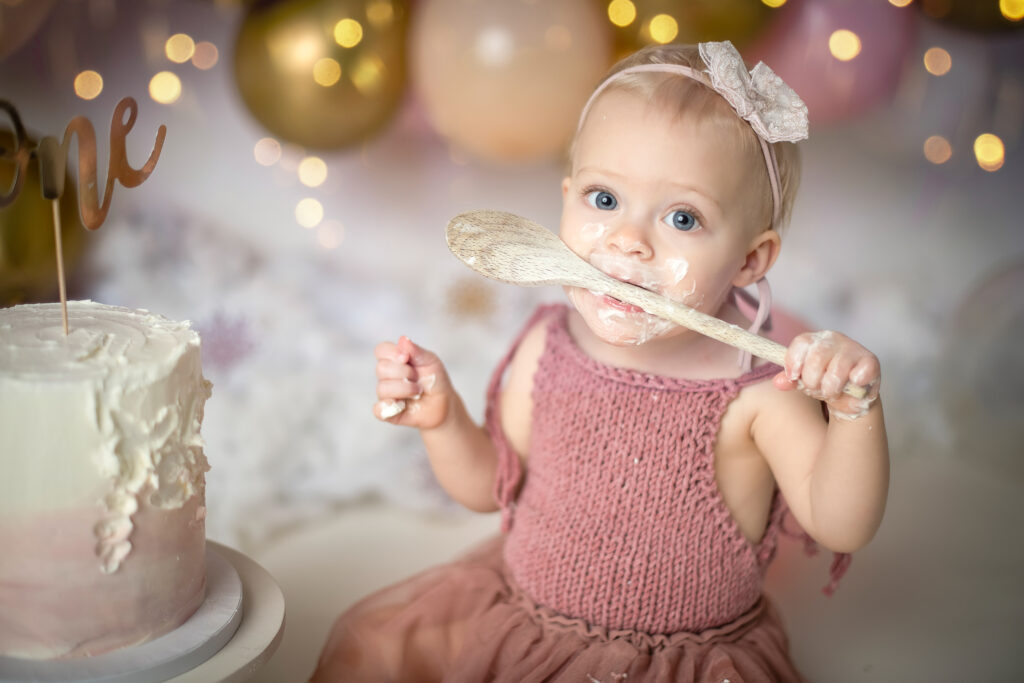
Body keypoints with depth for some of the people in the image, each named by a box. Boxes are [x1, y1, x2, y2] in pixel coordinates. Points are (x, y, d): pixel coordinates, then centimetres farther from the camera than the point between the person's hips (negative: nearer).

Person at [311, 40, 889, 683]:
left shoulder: (759, 389, -23)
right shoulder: (547, 348, -10)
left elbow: (844, 527, -28)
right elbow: (490, 485, 4)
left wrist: (856, 410, -43)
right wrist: (443, 420, -14)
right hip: (518, 617, 3)